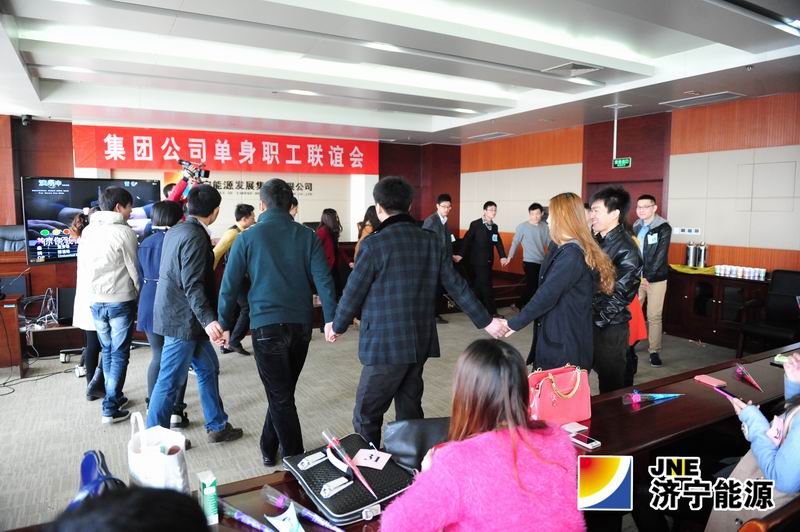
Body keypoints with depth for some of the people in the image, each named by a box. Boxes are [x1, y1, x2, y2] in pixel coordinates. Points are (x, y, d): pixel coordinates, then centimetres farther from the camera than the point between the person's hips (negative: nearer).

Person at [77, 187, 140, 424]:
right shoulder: (124, 232, -12)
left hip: (95, 302, 6)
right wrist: (141, 295, 8)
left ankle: (113, 396, 29)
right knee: (119, 354, 3)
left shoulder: (87, 231, 6)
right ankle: (111, 409, 4)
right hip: (120, 301, -6)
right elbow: (134, 269, -7)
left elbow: (81, 267, 11)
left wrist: (89, 294, 20)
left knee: (107, 351, 19)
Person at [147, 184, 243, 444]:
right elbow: (193, 284, -25)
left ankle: (218, 426, 26)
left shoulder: (176, 231, 10)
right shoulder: (196, 236, -19)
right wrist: (208, 319, -30)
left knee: (208, 368, 16)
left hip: (176, 313, 10)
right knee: (170, 381, 1)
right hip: (183, 318, -10)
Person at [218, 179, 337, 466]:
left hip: (267, 326, -3)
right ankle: (268, 448, 34)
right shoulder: (307, 236, 3)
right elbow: (323, 280, -5)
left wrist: (224, 324, 9)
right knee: (283, 392, 19)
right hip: (301, 324, 3)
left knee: (280, 396, 6)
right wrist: (331, 319, -5)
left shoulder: (248, 237, -1)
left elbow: (230, 286, 0)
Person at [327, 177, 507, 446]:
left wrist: (337, 326, 10)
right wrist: (486, 321, 13)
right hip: (421, 342, 6)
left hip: (385, 345, -6)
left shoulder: (374, 244, -13)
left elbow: (354, 293, -7)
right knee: (410, 412, 17)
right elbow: (457, 286, 4)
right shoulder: (431, 241, 3)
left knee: (366, 417, 6)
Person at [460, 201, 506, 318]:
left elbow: (498, 242, 4)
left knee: (480, 286, 14)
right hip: (478, 260, -6)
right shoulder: (475, 224, -9)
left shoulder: (494, 226, 9)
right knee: (486, 286, -6)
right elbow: (467, 240, -13)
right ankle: (492, 312, -1)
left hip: (488, 261, 6)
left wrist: (502, 256, -10)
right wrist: (461, 255, -21)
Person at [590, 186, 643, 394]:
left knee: (610, 384, 8)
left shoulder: (626, 250, -16)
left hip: (609, 328, -7)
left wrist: (596, 322, -16)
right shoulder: (594, 239, 7)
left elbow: (618, 296, -18)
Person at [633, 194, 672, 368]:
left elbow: (660, 256, -13)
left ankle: (655, 351, 10)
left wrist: (647, 277, -18)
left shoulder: (664, 228, -6)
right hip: (636, 277, 4)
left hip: (656, 279, -4)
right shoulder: (635, 228, 8)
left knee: (654, 316, 0)